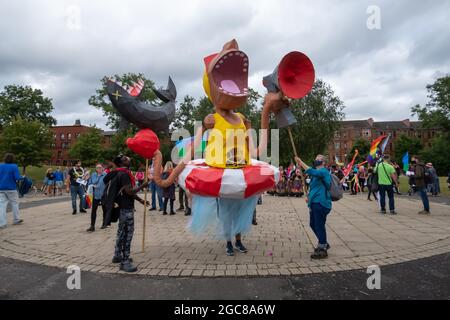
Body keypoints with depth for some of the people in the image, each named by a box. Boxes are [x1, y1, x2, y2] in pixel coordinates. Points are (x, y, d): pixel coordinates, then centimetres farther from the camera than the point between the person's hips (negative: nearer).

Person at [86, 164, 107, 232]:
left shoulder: (105, 175, -8)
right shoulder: (93, 175, 5)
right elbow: (89, 183, 12)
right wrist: (92, 186, -9)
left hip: (103, 195, -3)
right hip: (95, 195, 3)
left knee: (104, 210, 12)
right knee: (93, 210, -2)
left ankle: (104, 224, 28)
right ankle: (92, 226, 2)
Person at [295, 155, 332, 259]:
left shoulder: (324, 171, -9)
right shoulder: (317, 173, 21)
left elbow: (312, 172, -30)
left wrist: (301, 163, -27)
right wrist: (310, 197, 13)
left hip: (321, 203, -10)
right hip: (315, 203, 10)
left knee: (319, 225, -5)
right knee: (313, 224, 17)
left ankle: (322, 249, 6)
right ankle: (324, 244, 34)